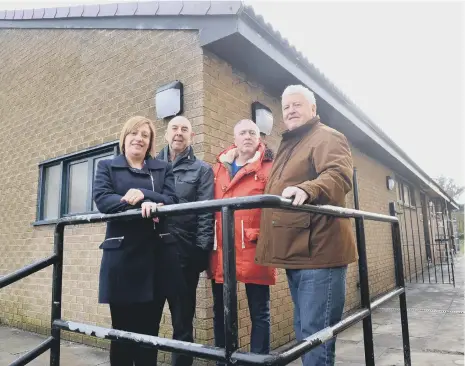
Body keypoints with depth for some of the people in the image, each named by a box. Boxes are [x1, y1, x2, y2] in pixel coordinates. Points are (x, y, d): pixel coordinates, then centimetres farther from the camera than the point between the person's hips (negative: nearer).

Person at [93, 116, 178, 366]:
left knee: (148, 328, 8)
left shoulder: (163, 169, 13)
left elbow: (171, 201, -1)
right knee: (121, 327, 7)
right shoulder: (107, 166, 10)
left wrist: (143, 195, -18)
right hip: (120, 254, -1)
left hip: (153, 256, 1)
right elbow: (102, 199, -8)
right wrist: (143, 205, -22)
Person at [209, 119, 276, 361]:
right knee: (221, 311, 14)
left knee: (259, 312, 7)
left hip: (254, 250, -4)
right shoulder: (219, 168, 15)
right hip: (222, 251, 4)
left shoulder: (269, 167, 3)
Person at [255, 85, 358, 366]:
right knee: (304, 332, 19)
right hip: (296, 253, 10)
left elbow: (339, 174, -24)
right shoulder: (288, 145, 23)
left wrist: (306, 189, -42)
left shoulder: (328, 137, -4)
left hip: (318, 252, -9)